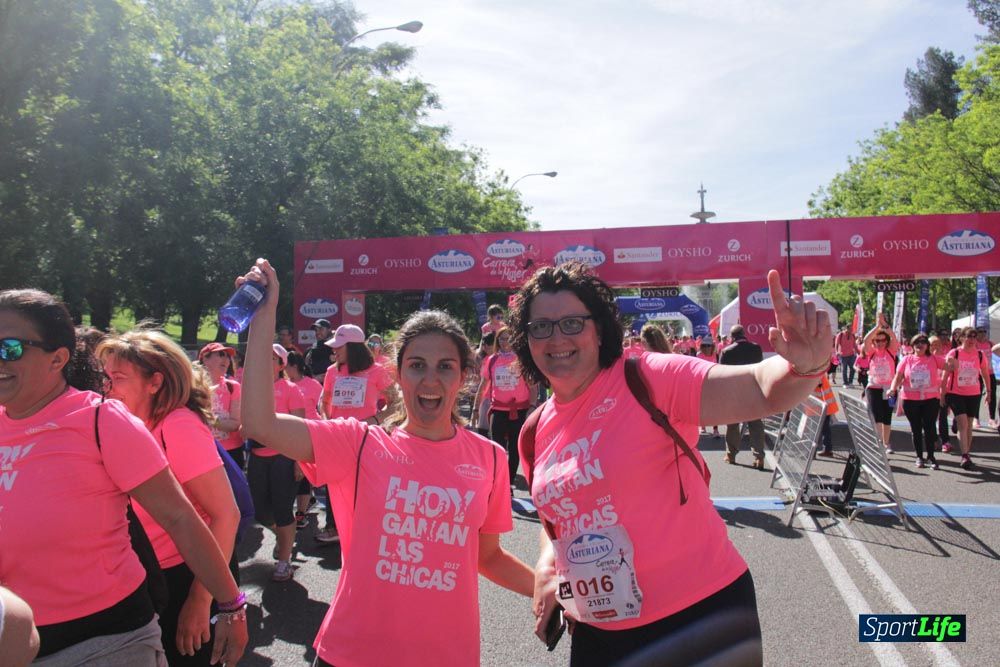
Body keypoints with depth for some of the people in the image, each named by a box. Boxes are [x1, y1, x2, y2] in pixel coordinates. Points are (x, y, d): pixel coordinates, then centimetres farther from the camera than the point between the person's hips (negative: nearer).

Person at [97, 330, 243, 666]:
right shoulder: (139, 426, 2)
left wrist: (201, 600, -22)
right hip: (152, 578, 8)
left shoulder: (179, 426, -21)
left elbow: (226, 515, -23)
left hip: (189, 578, -7)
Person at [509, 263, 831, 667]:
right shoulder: (535, 433, 3)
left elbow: (763, 391, -24)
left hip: (700, 612, -5)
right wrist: (546, 566, 0)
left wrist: (805, 365, -44)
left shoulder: (647, 380, -14)